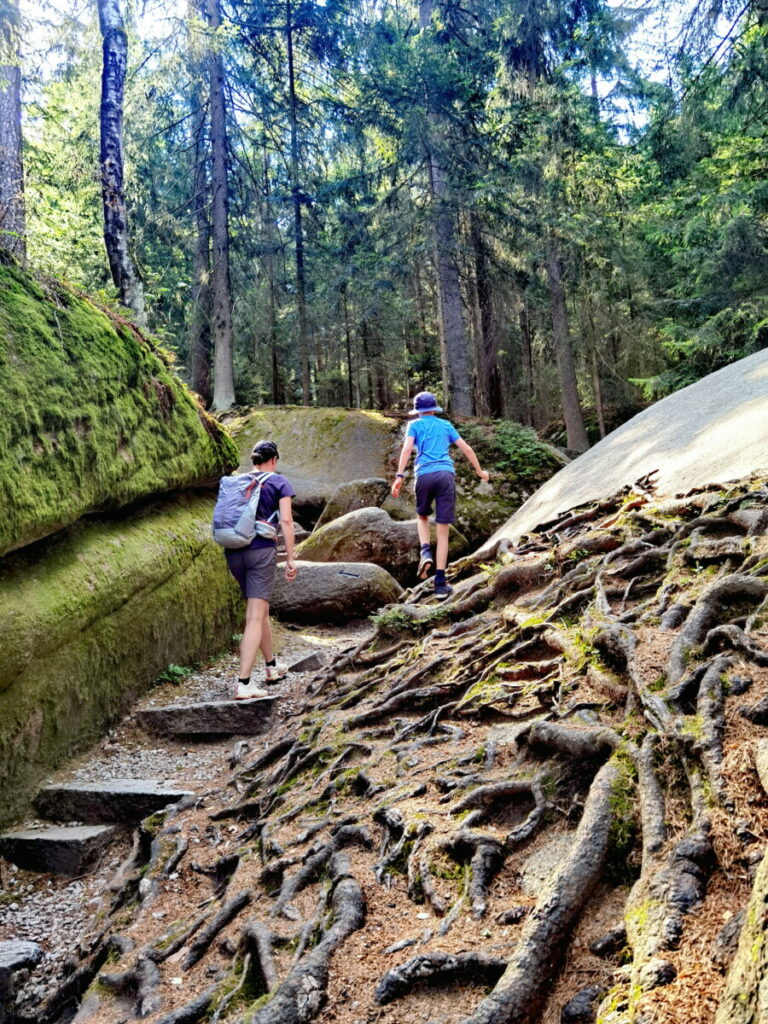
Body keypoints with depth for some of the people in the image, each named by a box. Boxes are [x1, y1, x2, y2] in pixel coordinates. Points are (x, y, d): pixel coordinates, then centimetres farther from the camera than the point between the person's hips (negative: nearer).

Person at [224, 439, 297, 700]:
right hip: (262, 550, -5)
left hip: (234, 551, 5)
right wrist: (290, 558, -4)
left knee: (260, 610, 21)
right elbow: (286, 520, -5)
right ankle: (243, 683, -14)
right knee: (255, 618, -6)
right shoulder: (279, 481, 4)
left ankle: (272, 666, 36)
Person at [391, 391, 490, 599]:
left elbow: (407, 448, -3)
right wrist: (480, 471, 28)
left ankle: (426, 552, -2)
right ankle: (440, 582, -3)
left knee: (422, 516, 26)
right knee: (443, 530, 1)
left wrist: (400, 476, -10)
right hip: (446, 474, 1)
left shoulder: (415, 425, 14)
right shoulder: (446, 425, 22)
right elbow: (466, 448, 19)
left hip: (425, 475, -1)